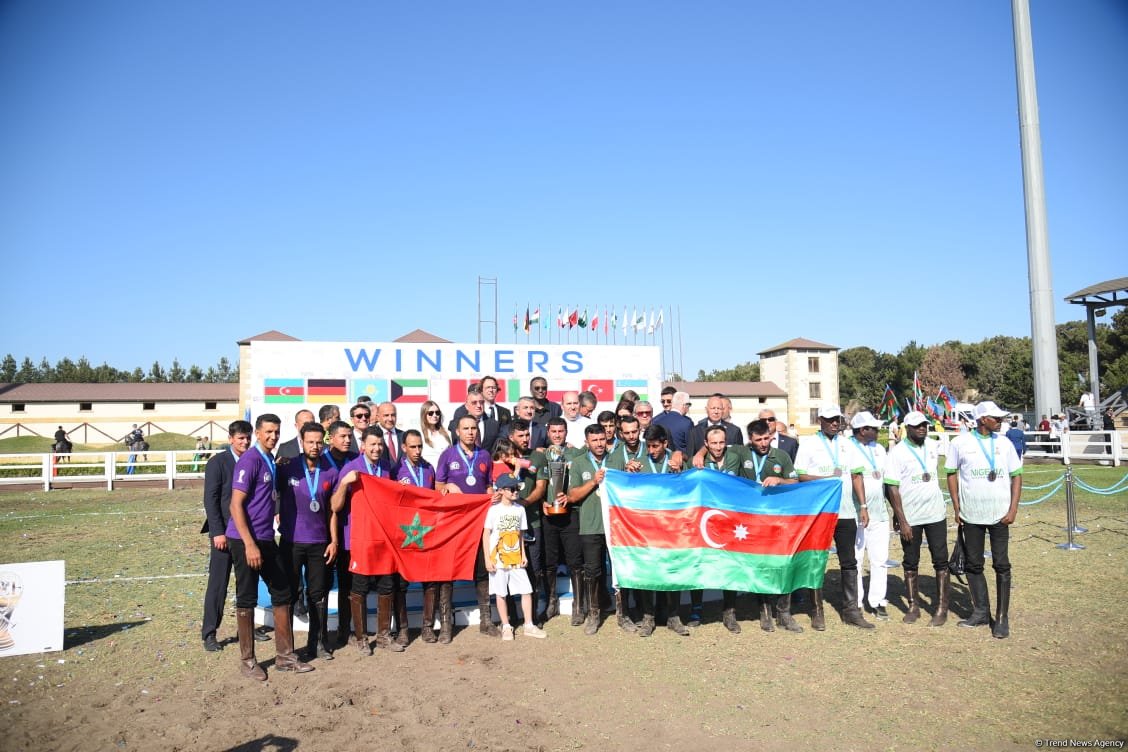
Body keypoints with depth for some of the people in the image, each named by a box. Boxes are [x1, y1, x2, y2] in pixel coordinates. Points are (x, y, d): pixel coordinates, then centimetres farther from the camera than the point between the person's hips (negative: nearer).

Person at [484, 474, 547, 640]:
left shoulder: (520, 509, 6)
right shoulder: (494, 510, -7)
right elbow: (486, 534, -6)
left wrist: (523, 554, 9)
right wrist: (487, 559, -10)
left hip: (516, 559, 4)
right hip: (498, 560, -4)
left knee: (526, 590, 2)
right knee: (501, 593, 3)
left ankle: (528, 626, 13)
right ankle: (506, 627, 17)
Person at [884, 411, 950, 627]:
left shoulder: (934, 446, 3)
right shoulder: (896, 453, -9)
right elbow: (892, 488, -11)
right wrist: (902, 521, -15)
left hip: (936, 513, 3)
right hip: (910, 517, -3)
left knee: (941, 561, 3)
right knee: (910, 563, 7)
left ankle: (942, 608, 11)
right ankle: (913, 606, 18)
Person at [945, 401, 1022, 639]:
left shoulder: (1004, 444, 5)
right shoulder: (960, 443, 0)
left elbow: (1016, 476, 6)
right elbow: (952, 474, 5)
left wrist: (1013, 509, -3)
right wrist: (957, 509, 0)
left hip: (1000, 515, 0)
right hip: (971, 516, 0)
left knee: (1002, 566, 1)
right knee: (973, 565, 8)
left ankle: (1002, 618, 9)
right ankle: (981, 612, 22)